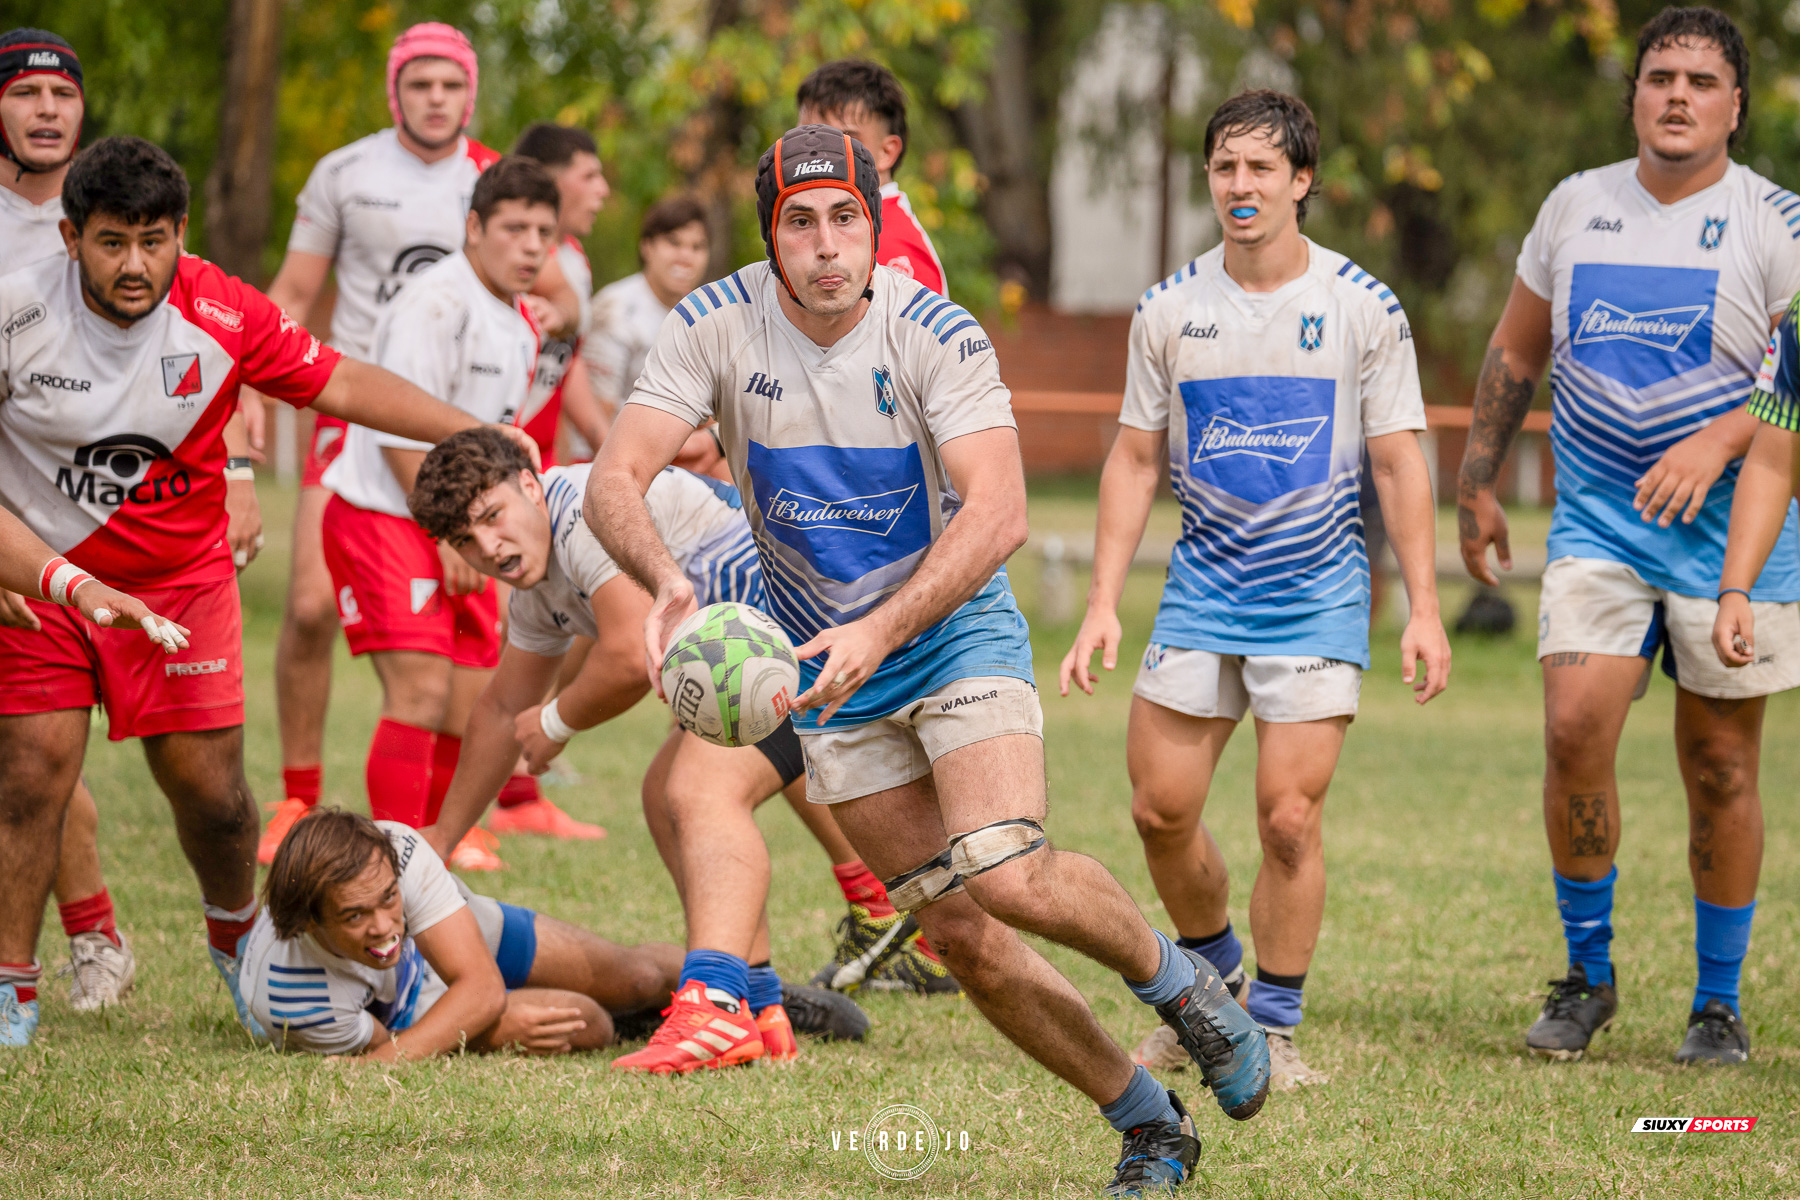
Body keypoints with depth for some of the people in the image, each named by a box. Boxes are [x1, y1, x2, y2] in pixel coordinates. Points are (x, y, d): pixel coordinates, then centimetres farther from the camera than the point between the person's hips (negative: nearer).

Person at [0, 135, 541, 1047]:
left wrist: (477, 435, -7)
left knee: (210, 790, 1)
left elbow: (338, 383, -3)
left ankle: (235, 939, 31)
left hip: (180, 578, 1)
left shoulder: (222, 314, -13)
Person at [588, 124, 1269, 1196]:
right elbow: (615, 480, -19)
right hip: (825, 664, 3)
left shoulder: (939, 334, -18)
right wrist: (665, 578, -41)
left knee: (1006, 874, -25)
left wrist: (881, 630, -40)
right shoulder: (715, 329, -12)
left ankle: (1176, 978, 4)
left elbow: (997, 514, -28)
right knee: (961, 936, 0)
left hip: (957, 631, -3)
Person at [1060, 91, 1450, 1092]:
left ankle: (1274, 1028, 6)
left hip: (1317, 595, -3)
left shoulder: (1363, 306, -4)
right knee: (1162, 811, 0)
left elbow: (1399, 462, -1)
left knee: (1289, 815, -9)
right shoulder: (1170, 309, 3)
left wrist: (1425, 609, -6)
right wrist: (1104, 606, 3)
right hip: (1202, 588, 3)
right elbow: (1136, 460, 9)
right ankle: (1213, 982, 26)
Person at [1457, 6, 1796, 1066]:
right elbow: (1515, 353, 19)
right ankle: (1588, 976, 5)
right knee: (1575, 731, -12)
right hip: (1597, 523, 2)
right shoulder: (1576, 207, 8)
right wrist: (1477, 484, 17)